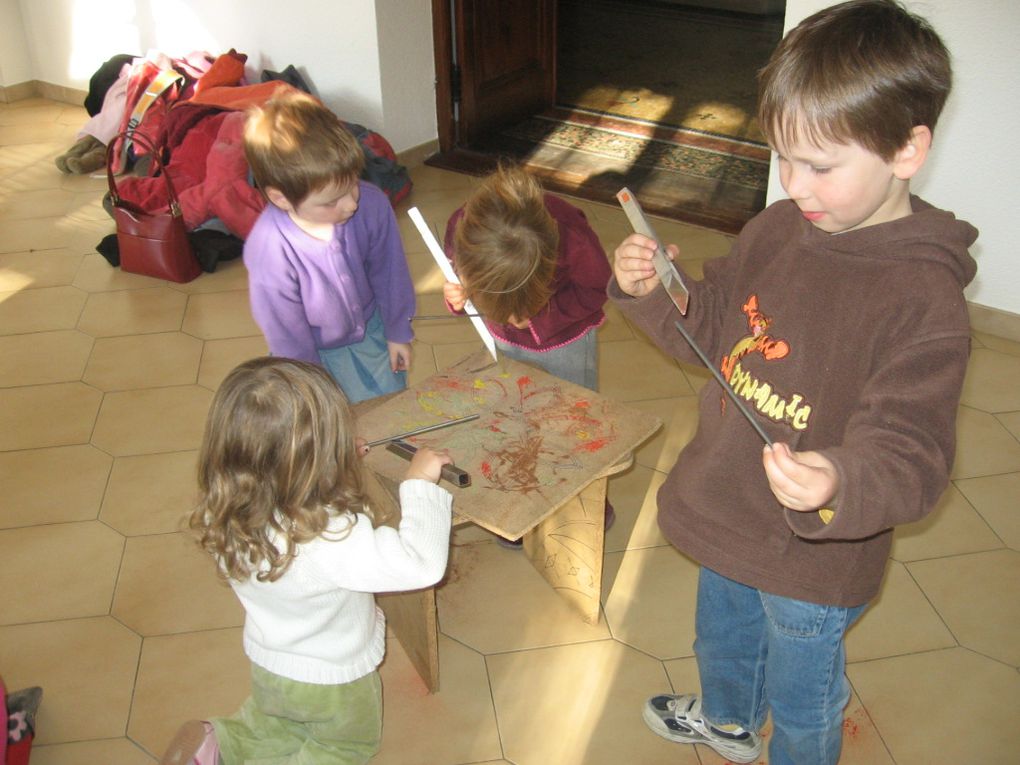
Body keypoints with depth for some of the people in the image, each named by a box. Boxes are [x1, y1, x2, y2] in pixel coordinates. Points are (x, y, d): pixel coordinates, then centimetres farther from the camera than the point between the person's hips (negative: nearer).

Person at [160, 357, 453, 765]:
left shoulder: (224, 516, -23)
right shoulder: (331, 538, -44)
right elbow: (422, 563, -41)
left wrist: (335, 460, -10)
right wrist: (420, 483, -30)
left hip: (267, 667, 6)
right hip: (333, 680, -5)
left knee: (269, 730, 37)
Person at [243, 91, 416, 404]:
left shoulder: (372, 205, -28)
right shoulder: (269, 250, -37)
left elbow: (389, 271, -8)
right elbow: (287, 334, -21)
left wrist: (398, 332, 5)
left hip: (371, 327, 4)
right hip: (318, 352, -3)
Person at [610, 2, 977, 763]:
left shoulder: (925, 301, -29)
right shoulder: (777, 229, -9)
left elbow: (908, 456, -30)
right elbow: (709, 325, 4)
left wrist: (839, 486, -51)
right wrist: (649, 291, -15)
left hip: (815, 564, -7)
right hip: (727, 520, 7)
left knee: (801, 699, 22)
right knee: (722, 636, 35)